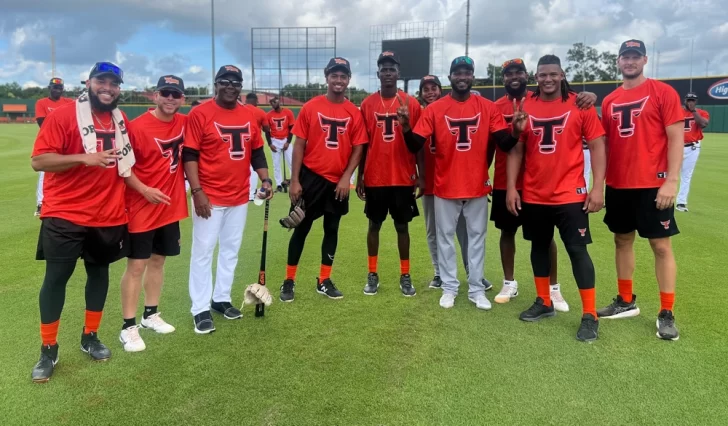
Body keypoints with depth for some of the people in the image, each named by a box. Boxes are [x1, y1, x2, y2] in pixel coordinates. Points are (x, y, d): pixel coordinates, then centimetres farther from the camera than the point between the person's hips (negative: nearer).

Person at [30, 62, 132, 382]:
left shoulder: (121, 121, 7)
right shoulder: (62, 116, -9)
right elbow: (38, 161, -15)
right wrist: (82, 157, -26)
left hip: (108, 216, 5)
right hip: (65, 215, -5)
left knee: (99, 273, 15)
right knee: (56, 279, 2)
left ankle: (90, 338, 32)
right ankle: (48, 351, 16)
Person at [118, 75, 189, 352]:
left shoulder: (184, 123, 2)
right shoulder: (137, 126, -15)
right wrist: (144, 190, -23)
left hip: (171, 206, 6)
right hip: (141, 208, -6)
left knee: (158, 260, 16)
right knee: (136, 265, -1)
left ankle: (151, 315, 31)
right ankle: (128, 327, 9)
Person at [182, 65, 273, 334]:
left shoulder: (249, 115, 8)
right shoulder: (200, 114, -8)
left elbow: (257, 151, 14)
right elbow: (189, 155, -10)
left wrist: (265, 180, 1)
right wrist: (196, 191, -17)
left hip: (240, 197, 6)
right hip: (209, 197, -6)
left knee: (231, 250, 14)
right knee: (203, 251, 0)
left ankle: (221, 299, 28)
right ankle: (201, 309, 9)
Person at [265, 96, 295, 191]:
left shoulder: (288, 112, -6)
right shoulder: (268, 115, -3)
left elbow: (291, 128, -2)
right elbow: (267, 131, 2)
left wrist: (288, 142, -8)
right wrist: (270, 144, -6)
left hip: (286, 141, -1)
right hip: (275, 142, 1)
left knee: (291, 162, -1)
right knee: (276, 164, 6)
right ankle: (279, 184, 13)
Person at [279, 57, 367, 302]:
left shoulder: (354, 113, 2)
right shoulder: (310, 107, -3)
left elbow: (357, 149, 2)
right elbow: (299, 145, -3)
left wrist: (346, 177, -10)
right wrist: (294, 181, -8)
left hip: (338, 181, 2)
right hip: (310, 178, -2)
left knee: (332, 229, 11)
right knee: (301, 228, 5)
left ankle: (324, 281, 24)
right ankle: (289, 281, 16)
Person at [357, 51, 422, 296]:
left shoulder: (411, 104, 0)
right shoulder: (368, 104, 3)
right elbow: (363, 144, 6)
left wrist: (420, 175, -6)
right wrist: (359, 177, 4)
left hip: (403, 177, -1)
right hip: (375, 178, 1)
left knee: (402, 226, 8)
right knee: (374, 225, 9)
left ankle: (405, 276, 18)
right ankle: (372, 275, 20)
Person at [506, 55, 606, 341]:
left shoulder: (580, 105, -3)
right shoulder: (524, 107, 3)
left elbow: (597, 146, -3)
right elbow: (516, 150, 6)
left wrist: (598, 188, -11)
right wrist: (511, 187, 0)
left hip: (570, 194, -3)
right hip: (533, 195, 3)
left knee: (577, 250, -1)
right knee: (539, 246, 14)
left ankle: (590, 316, 8)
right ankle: (544, 302, 31)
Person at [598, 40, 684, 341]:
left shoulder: (663, 92, -3)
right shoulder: (609, 101, 11)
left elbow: (676, 138, -8)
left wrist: (671, 180, -16)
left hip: (652, 185, -5)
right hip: (617, 185, 6)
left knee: (661, 245, 0)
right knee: (622, 240, 13)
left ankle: (666, 314, 9)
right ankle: (626, 302, 27)